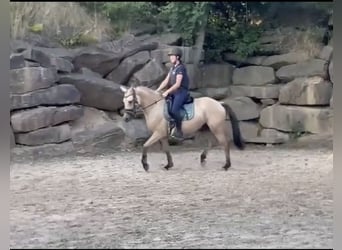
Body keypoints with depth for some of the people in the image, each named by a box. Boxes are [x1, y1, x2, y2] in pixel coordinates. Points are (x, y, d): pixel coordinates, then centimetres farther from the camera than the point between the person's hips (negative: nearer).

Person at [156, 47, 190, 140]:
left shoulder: (180, 68, -13)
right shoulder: (172, 68, 15)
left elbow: (177, 84, -19)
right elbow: (166, 81, 14)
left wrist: (167, 92, -23)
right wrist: (157, 91, 4)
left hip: (181, 92, -10)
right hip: (173, 92, 10)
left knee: (174, 110, -25)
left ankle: (179, 131, -18)